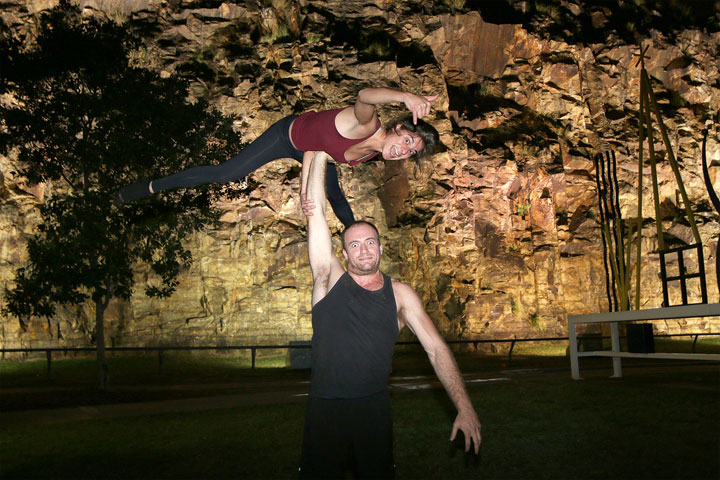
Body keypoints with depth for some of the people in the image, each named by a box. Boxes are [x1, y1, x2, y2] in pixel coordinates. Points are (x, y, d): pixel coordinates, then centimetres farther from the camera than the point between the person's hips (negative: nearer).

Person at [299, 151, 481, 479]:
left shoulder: (400, 294, 3)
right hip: (325, 407, 0)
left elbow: (436, 349, -2)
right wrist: (320, 154, -3)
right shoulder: (331, 279, 1)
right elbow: (315, 211, -3)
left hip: (374, 407, 1)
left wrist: (464, 408, -12)